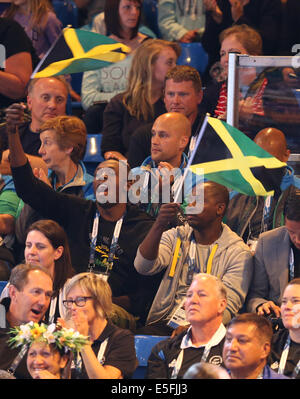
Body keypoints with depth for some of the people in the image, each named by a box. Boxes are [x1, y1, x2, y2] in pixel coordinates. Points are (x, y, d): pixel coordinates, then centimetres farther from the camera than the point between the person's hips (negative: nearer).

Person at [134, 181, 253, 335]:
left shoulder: (238, 252, 1)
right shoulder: (176, 237, 14)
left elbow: (227, 306, -9)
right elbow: (143, 267, -3)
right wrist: (159, 226, -17)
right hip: (163, 325, 3)